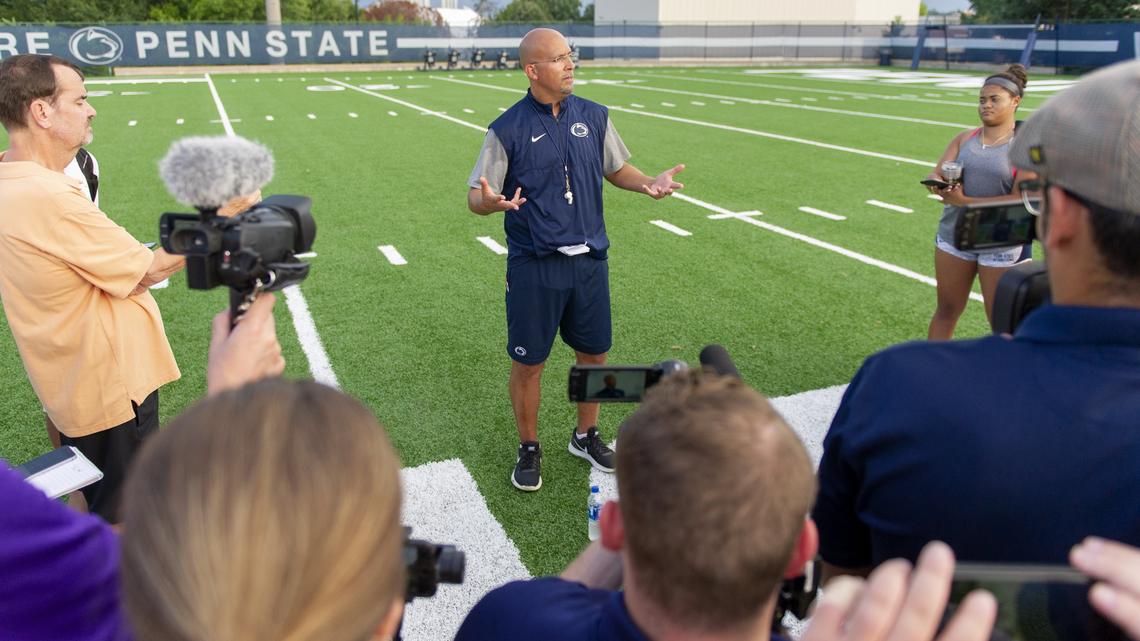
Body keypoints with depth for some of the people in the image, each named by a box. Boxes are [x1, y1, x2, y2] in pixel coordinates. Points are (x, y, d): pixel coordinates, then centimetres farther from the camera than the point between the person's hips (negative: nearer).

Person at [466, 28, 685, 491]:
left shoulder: (594, 117, 4)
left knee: (594, 354, 14)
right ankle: (529, 449, 28)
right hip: (533, 267, -4)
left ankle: (586, 436, 37)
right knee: (528, 363, 6)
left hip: (589, 261, 4)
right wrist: (491, 202, -31)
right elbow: (476, 197, -7)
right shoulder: (508, 130, -8)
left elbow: (616, 168, 16)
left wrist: (647, 183, -5)